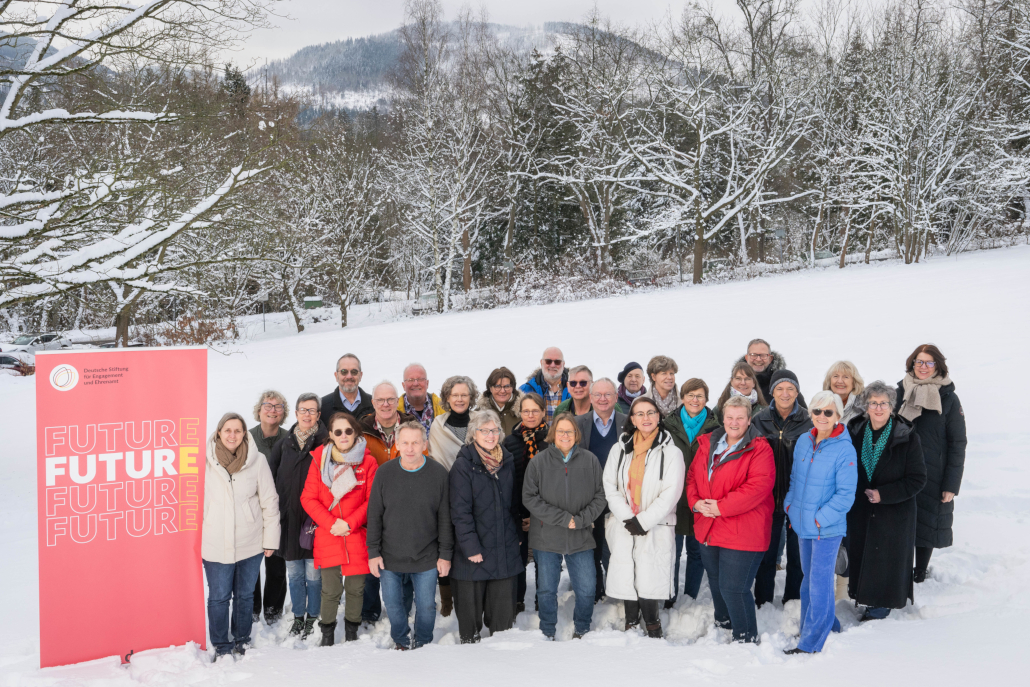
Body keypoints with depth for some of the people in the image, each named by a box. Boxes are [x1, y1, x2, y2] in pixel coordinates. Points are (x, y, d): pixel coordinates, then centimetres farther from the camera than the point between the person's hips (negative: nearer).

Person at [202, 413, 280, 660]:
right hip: (216, 544, -1)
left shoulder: (258, 461, -6)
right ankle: (221, 646, 21)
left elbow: (269, 501, 2)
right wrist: (196, 538, 4)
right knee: (219, 596, 5)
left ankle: (242, 640, 32)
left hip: (251, 543, 1)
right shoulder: (206, 461, -7)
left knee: (245, 595, 15)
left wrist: (270, 538, 3)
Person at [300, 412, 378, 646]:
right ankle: (327, 634, 23)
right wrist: (331, 523, -10)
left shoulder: (367, 462, -3)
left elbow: (372, 500, -1)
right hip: (327, 538, 0)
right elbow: (308, 498, 1)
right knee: (330, 590, 3)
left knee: (356, 588, 9)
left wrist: (350, 523, -12)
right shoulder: (319, 459, 0)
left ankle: (351, 633, 29)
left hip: (358, 537, 0)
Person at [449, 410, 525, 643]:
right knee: (471, 601, 6)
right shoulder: (463, 465, -9)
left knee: (503, 603, 10)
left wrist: (517, 533, 13)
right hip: (474, 552, -4)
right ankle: (469, 640, 23)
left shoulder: (507, 462, 8)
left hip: (505, 549, 5)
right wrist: (470, 546, -16)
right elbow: (460, 511, -13)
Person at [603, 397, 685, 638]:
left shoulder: (671, 452, 0)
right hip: (623, 527, 3)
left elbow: (671, 492, -6)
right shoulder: (620, 449, 9)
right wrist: (627, 518, -7)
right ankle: (631, 625, 22)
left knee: (649, 580, -9)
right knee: (626, 577, 5)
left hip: (656, 527, -3)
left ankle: (652, 627, 9)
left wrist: (644, 520, -11)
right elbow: (609, 486, 5)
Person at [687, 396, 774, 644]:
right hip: (708, 529, 7)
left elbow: (758, 486, -21)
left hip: (742, 533, -7)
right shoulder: (707, 444, 9)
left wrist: (721, 506, -22)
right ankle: (723, 623, 46)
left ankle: (746, 637, 12)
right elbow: (693, 476, 13)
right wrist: (695, 501, -7)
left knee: (733, 588, -8)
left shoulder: (759, 450, -10)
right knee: (716, 584, 23)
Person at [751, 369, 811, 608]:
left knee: (797, 552, 10)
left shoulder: (809, 422, -3)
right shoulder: (760, 421, 2)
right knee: (766, 551, 8)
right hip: (768, 497, 1)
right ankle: (763, 601, 20)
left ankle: (794, 600, 24)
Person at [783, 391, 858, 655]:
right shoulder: (803, 441, 4)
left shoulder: (845, 450, -15)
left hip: (827, 528, -7)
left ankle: (810, 643, 7)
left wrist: (820, 519, -17)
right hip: (803, 525, 7)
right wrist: (790, 504, 5)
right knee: (809, 580, 18)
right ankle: (828, 627, 36)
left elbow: (845, 494, -14)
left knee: (819, 584, -2)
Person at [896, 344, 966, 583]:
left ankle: (920, 574, 21)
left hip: (932, 476, -2)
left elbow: (957, 444, -4)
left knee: (926, 524, 6)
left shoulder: (949, 399, -4)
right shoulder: (901, 393, 4)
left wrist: (952, 484, -8)